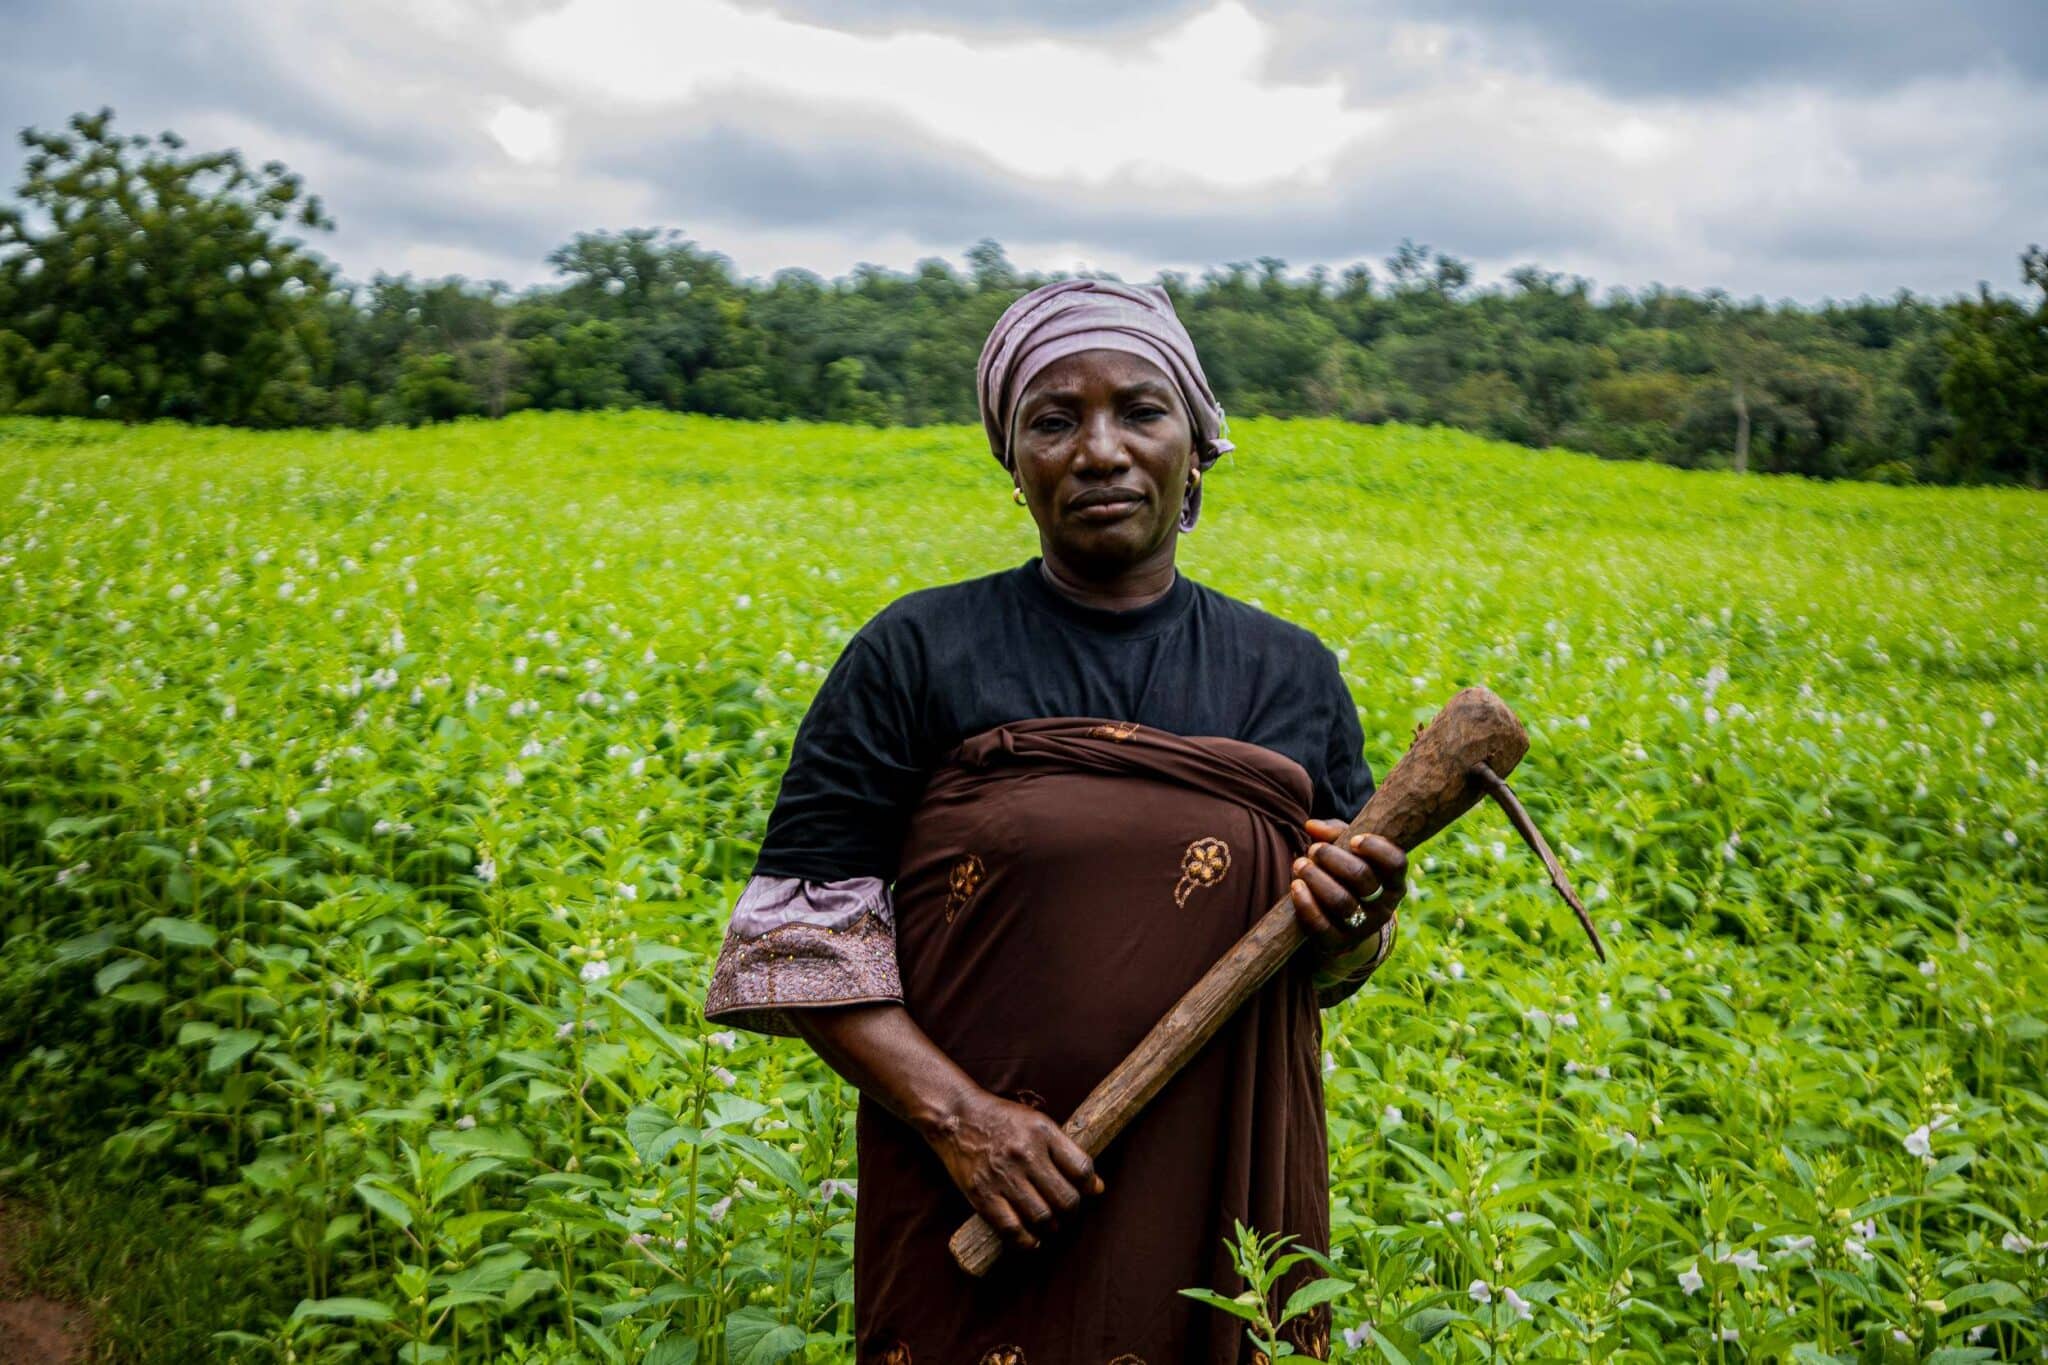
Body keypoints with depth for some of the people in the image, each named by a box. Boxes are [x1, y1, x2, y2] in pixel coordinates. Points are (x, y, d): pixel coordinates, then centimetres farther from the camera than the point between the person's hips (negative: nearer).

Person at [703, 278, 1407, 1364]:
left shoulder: (1294, 674, 5)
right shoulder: (915, 655, -4)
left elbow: (1326, 974, 10)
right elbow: (801, 932, -6)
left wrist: (1350, 917, -12)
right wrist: (951, 1110, -18)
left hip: (1223, 1203, 3)